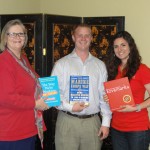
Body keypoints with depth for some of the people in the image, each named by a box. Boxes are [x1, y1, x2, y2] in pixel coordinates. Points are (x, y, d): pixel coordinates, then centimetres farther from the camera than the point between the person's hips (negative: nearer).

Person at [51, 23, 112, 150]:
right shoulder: (61, 64, 1)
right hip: (68, 121, -2)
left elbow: (104, 95, 8)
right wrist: (69, 107, -16)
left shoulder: (100, 65, 10)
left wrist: (106, 122, 4)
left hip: (93, 122, 2)